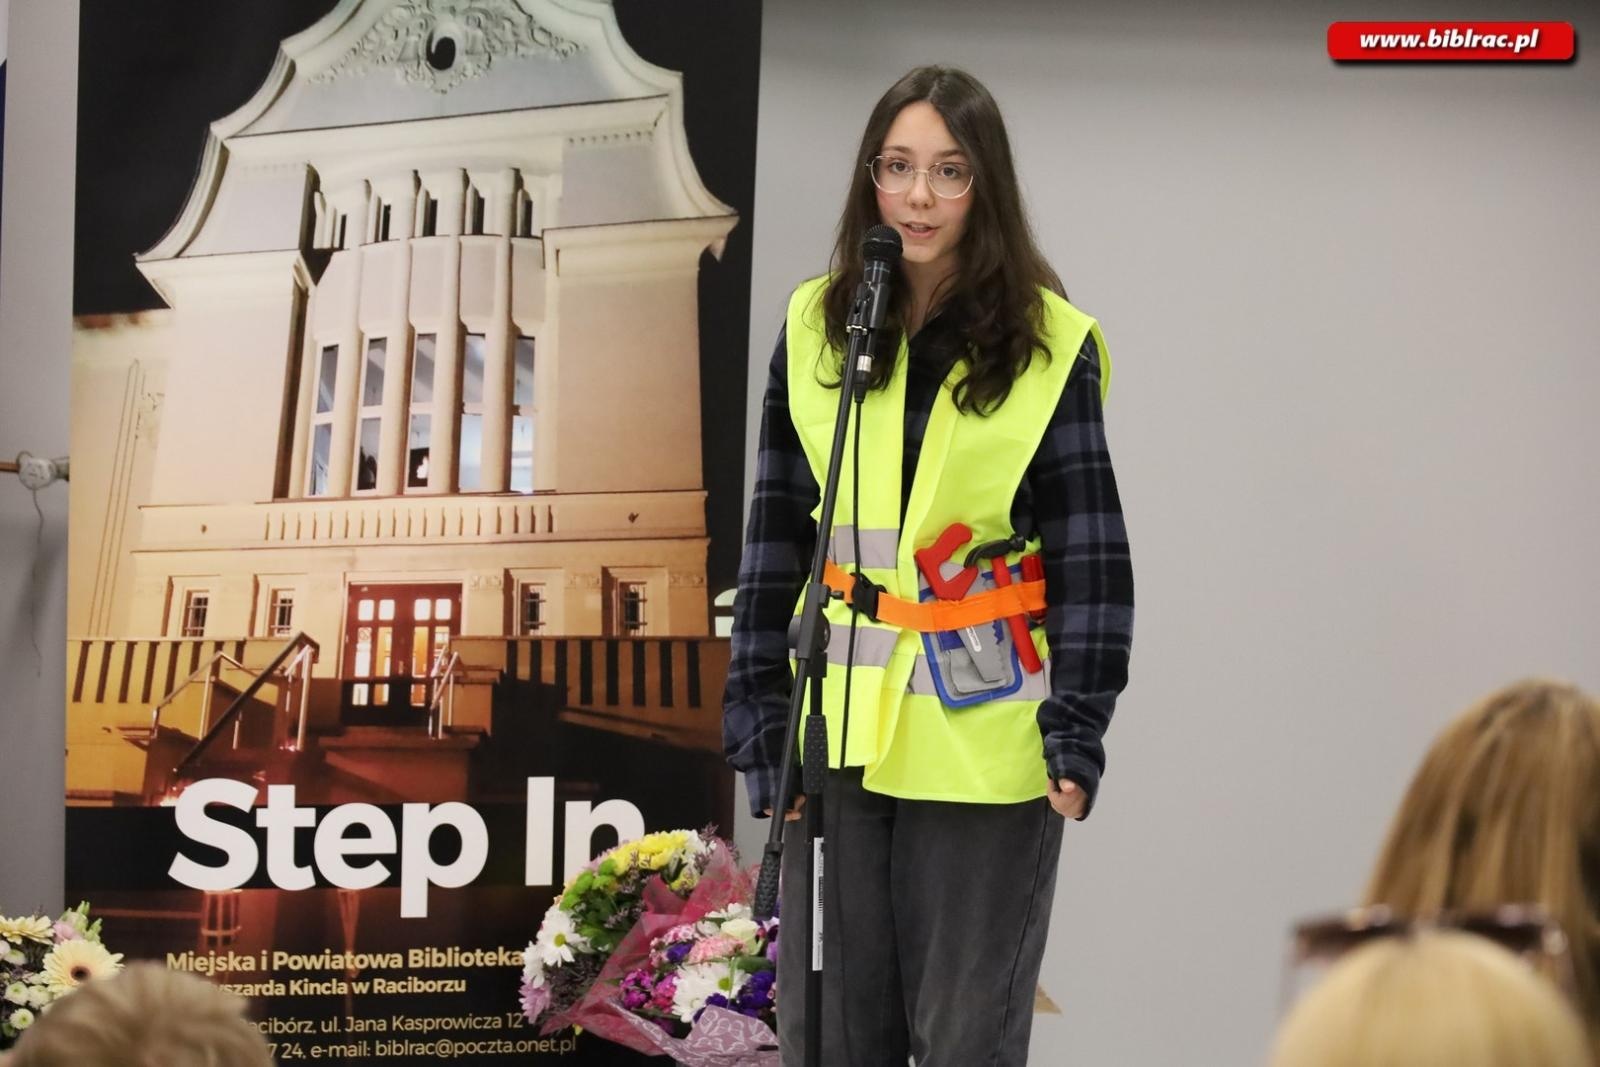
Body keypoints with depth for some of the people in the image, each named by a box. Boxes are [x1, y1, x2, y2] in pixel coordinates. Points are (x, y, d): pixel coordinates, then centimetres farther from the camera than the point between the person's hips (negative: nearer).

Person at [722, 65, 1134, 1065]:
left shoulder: (1050, 346, -4)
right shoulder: (815, 328, 4)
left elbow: (1090, 557, -3)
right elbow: (775, 537, 7)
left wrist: (1076, 731, -11)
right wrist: (762, 720, 2)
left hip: (984, 744, -3)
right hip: (840, 734, 3)